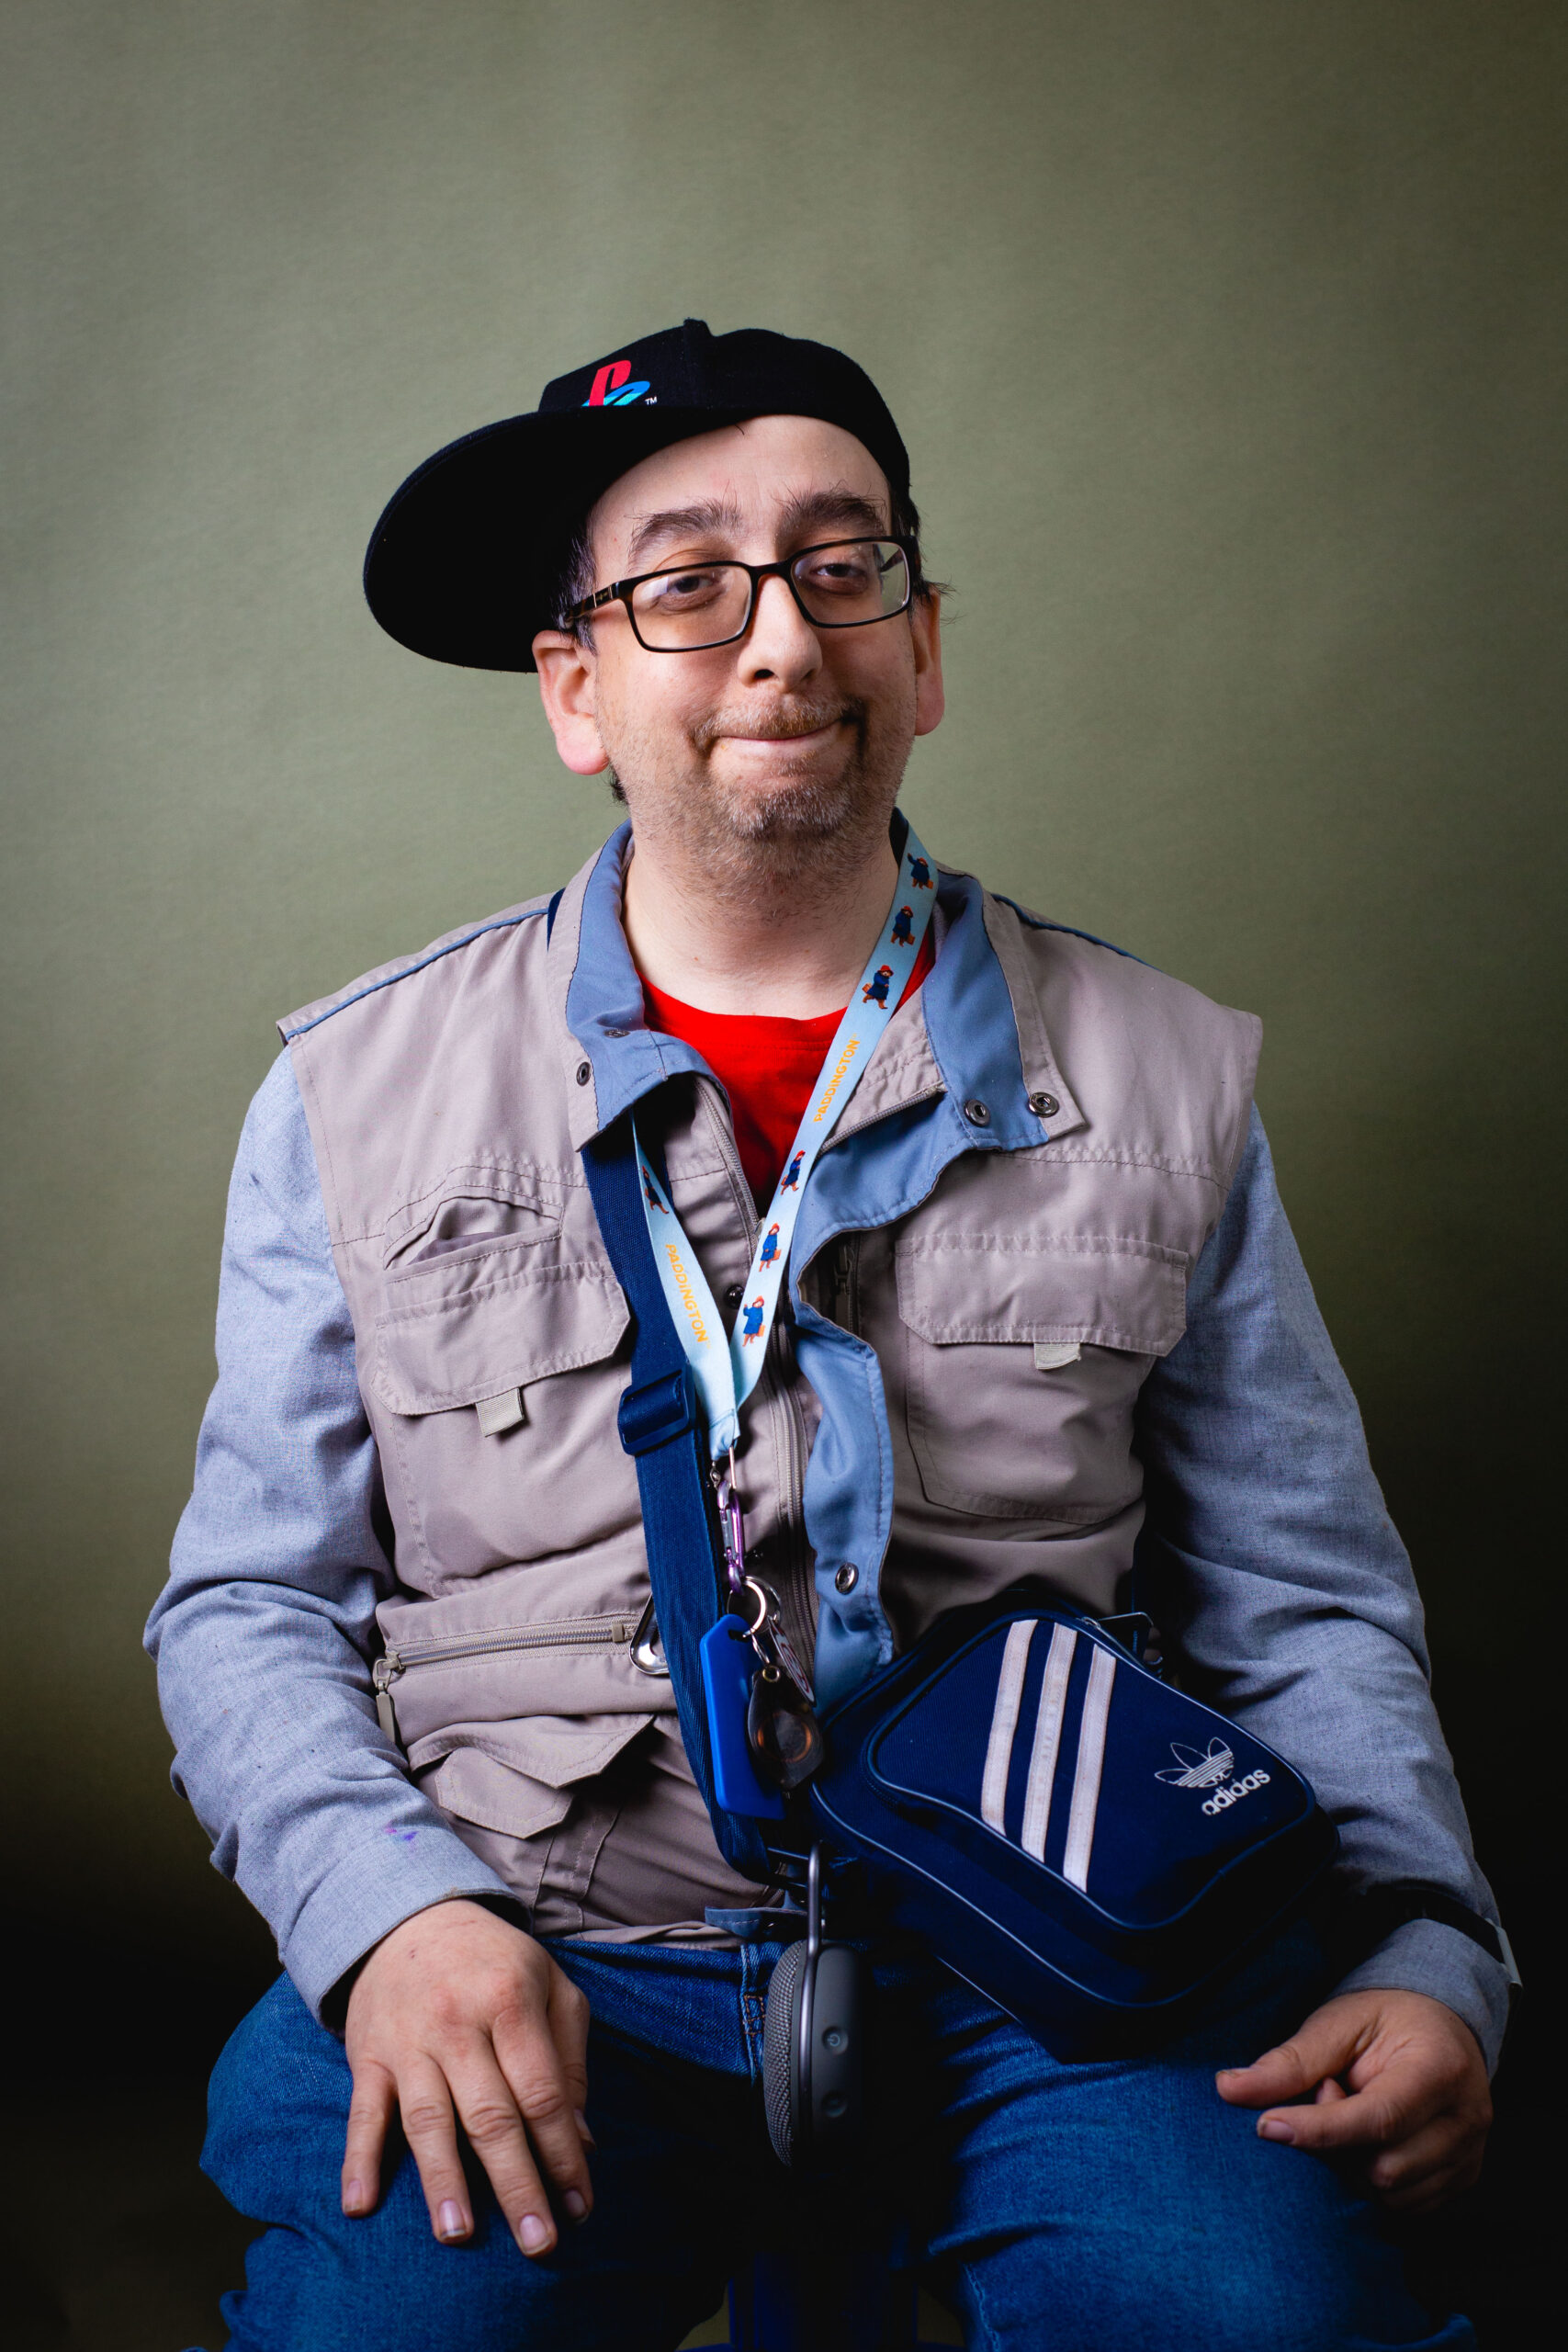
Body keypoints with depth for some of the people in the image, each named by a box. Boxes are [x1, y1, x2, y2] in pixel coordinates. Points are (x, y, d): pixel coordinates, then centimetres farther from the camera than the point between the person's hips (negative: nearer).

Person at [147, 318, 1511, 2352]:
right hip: (542, 1966, 0)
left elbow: (1298, 1599, 10)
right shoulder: (361, 1096, 5)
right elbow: (250, 1606, 8)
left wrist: (1426, 1952, -6)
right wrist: (390, 1908, -11)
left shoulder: (1163, 1082, 6)